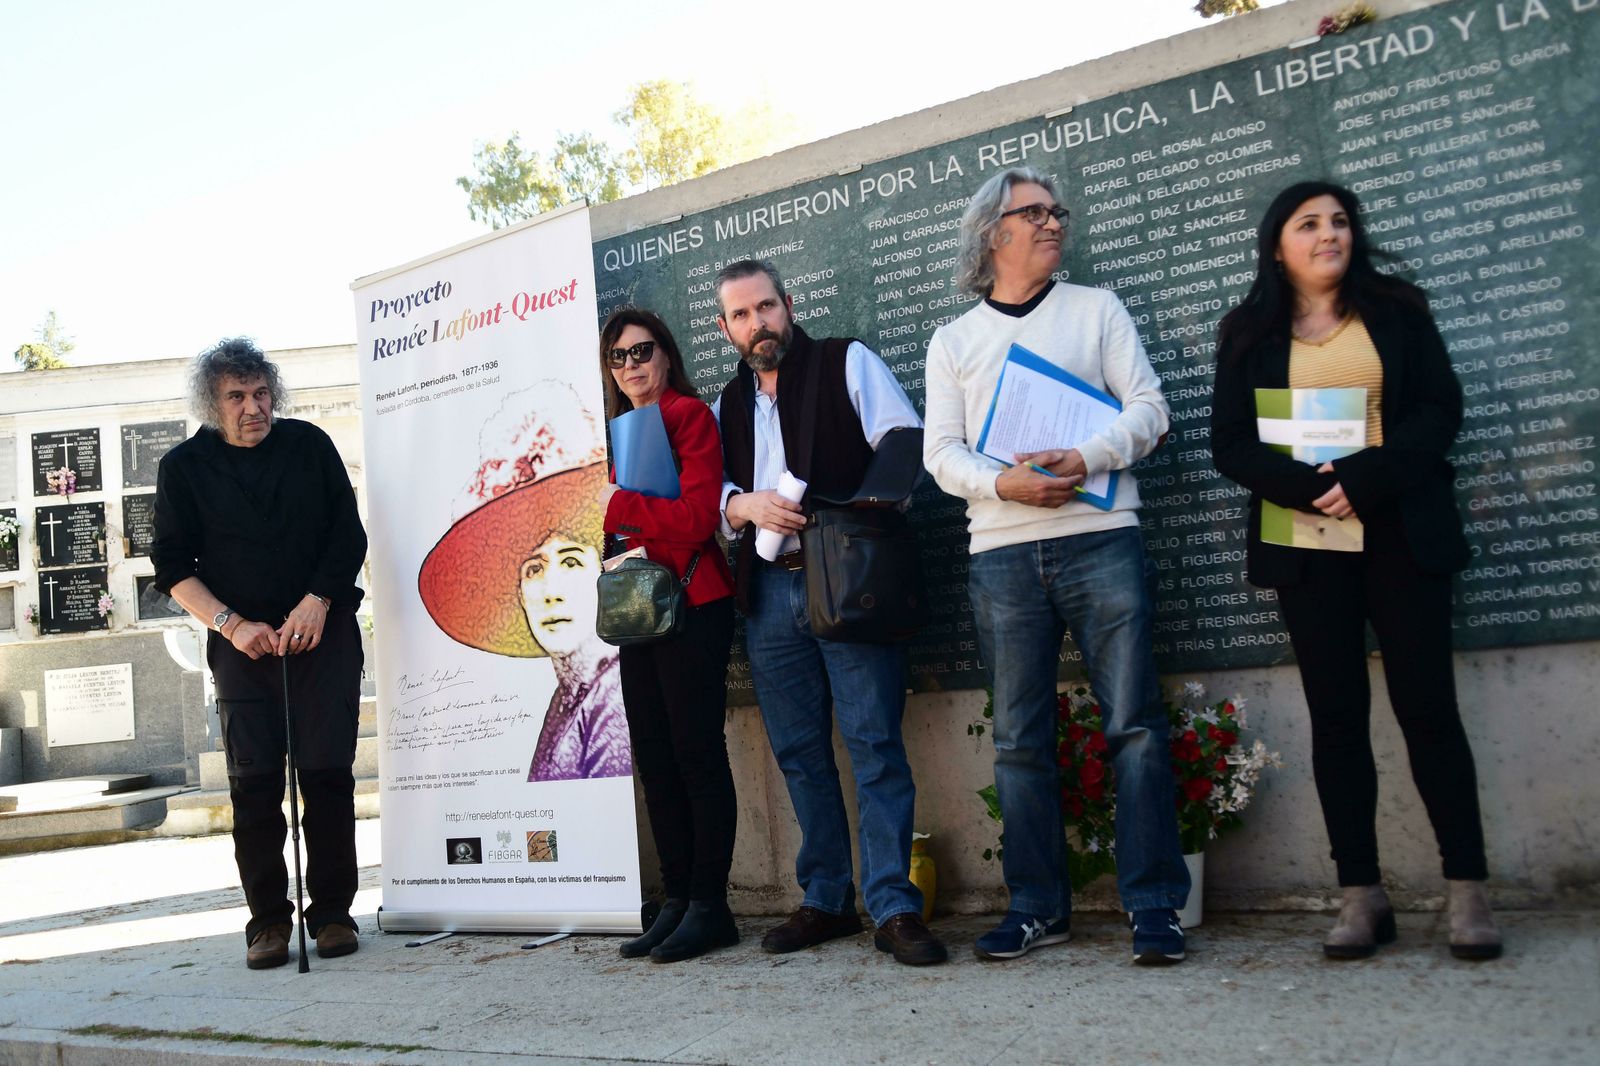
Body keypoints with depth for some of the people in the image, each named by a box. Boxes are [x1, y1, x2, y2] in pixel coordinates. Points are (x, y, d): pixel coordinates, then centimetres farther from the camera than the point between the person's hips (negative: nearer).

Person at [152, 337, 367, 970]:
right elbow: (173, 567, 4)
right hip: (243, 640, 0)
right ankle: (268, 920, 5)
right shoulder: (184, 467, 4)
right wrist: (231, 624, -8)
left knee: (327, 770, -6)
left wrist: (317, 602, -8)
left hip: (325, 631, 0)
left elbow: (349, 535, 5)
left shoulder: (309, 445, 6)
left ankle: (332, 912, 4)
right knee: (254, 779, -5)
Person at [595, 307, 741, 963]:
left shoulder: (690, 415, -5)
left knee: (697, 753, -5)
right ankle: (677, 902, 15)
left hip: (692, 604, -8)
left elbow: (697, 515, -15)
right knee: (654, 757, 8)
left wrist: (619, 507, -11)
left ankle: (709, 905, 1)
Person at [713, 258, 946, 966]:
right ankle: (826, 900, 18)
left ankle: (893, 908, -6)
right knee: (799, 752, 9)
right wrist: (746, 505, -9)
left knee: (874, 743, -9)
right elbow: (712, 493, 14)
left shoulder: (847, 364, 5)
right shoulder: (729, 403, 20)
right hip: (769, 594, 5)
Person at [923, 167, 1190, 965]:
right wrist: (1002, 483, -12)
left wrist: (1089, 457, -14)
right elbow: (941, 451, 7)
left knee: (1135, 723, -6)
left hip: (1099, 539, -1)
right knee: (1019, 740, 4)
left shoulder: (1096, 309, 13)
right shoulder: (952, 341, 16)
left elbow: (1148, 408, 4)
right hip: (1002, 553, 2)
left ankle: (1154, 905, 0)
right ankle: (1039, 906, 14)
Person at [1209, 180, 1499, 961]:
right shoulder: (1248, 334, 8)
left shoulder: (1398, 311, 9)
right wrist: (1309, 485, -17)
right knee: (1336, 715, 1)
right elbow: (1229, 444, 0)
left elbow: (1439, 410, -1)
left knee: (1427, 704, -3)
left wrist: (1365, 479, -17)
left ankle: (1467, 890, 1)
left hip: (1400, 533, 0)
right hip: (1306, 545, 1)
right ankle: (1362, 896, 5)